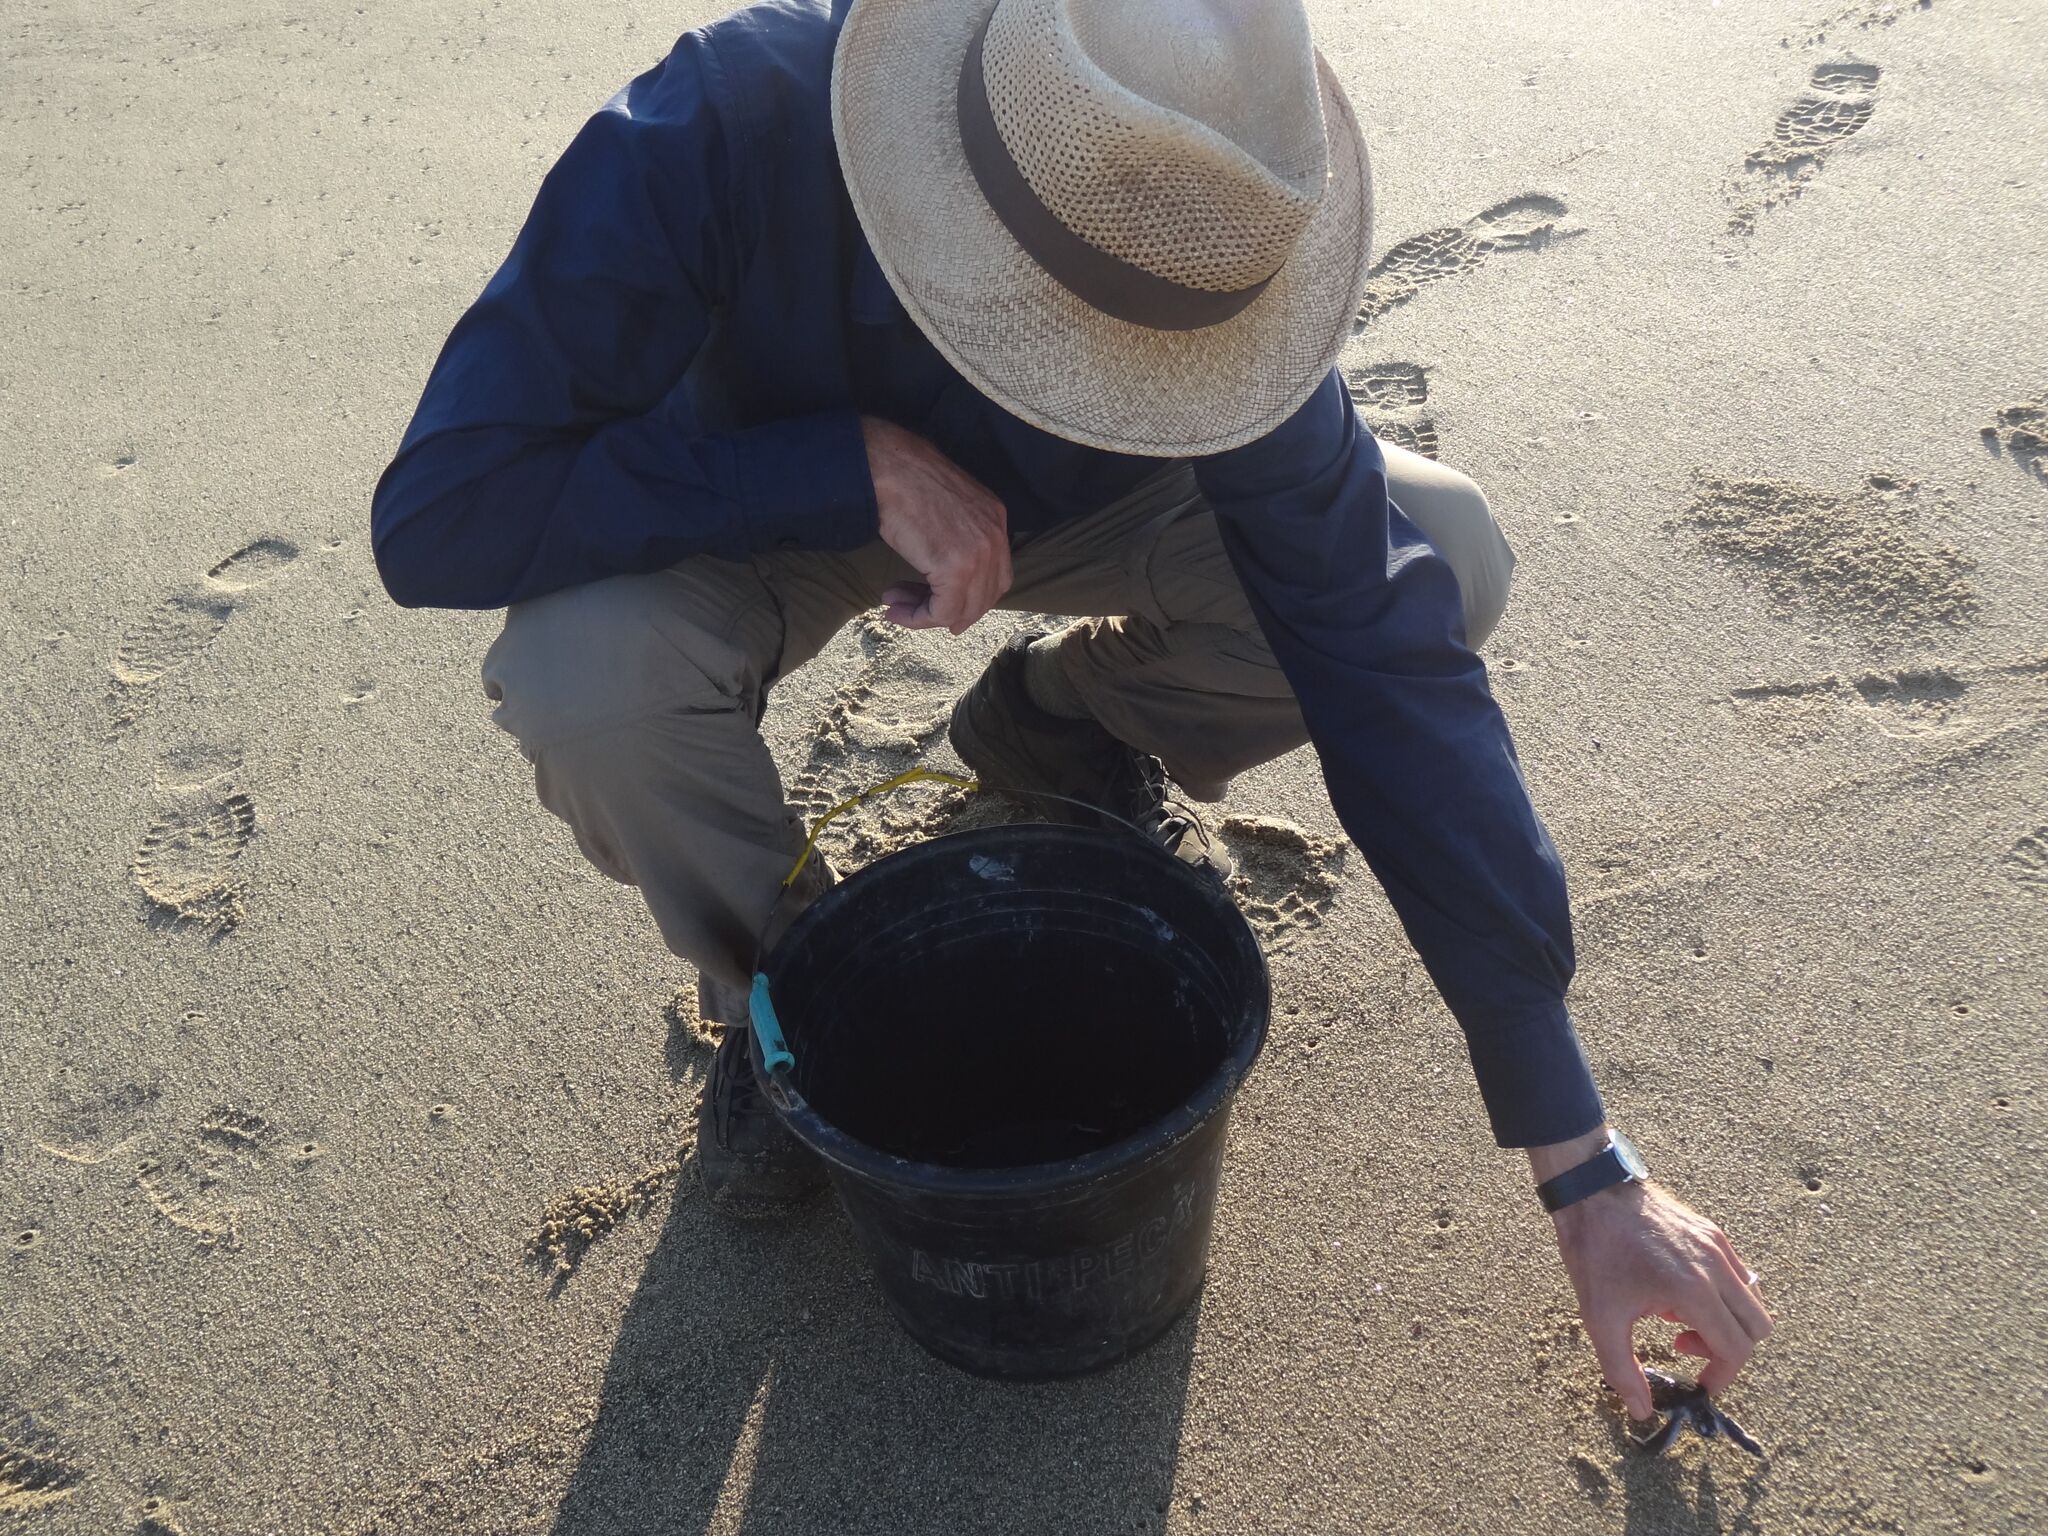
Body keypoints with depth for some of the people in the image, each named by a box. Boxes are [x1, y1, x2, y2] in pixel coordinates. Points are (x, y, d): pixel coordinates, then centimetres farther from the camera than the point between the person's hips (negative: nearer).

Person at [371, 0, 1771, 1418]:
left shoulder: (1200, 249, -30)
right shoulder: (718, 132, -36)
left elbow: (1392, 678, -29)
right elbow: (438, 517, -35)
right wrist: (858, 465, -40)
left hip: (1056, 510, 2)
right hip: (770, 507, -1)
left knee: (1439, 561, -20)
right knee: (583, 674, -35)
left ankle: (1060, 730, 9)